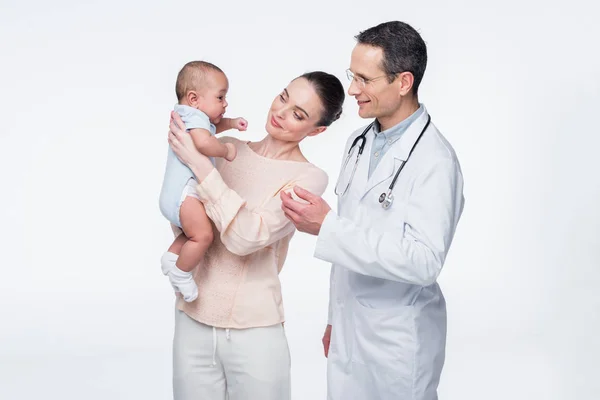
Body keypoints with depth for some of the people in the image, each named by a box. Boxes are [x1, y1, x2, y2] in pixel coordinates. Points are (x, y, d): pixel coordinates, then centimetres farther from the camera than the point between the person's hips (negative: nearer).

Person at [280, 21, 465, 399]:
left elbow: (424, 260, -28)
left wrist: (328, 227, -29)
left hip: (397, 345, -7)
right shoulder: (359, 142, 6)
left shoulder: (435, 161, -19)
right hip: (348, 333, 7)